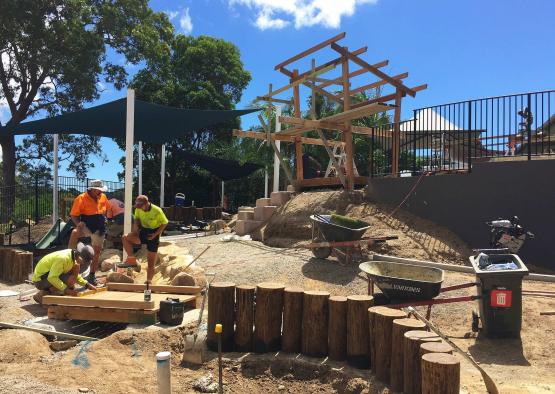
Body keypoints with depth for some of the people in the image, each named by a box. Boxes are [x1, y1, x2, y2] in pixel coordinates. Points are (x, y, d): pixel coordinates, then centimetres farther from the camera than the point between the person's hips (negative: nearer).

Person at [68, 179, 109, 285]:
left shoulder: (103, 197, 4)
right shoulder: (81, 198, -11)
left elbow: (107, 209, 24)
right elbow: (73, 215, -12)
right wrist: (78, 223, -29)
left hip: (99, 228, 4)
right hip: (86, 226, -4)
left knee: (97, 251, 9)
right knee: (75, 232, -37)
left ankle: (92, 275, 24)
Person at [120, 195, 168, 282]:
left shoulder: (157, 211, -19)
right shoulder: (138, 209, -6)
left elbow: (164, 223, -9)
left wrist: (155, 234, -19)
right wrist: (136, 227, -9)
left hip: (152, 235, -4)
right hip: (143, 232, 4)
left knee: (151, 264, 0)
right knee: (125, 238, -23)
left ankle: (148, 282, 12)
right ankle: (131, 260, -11)